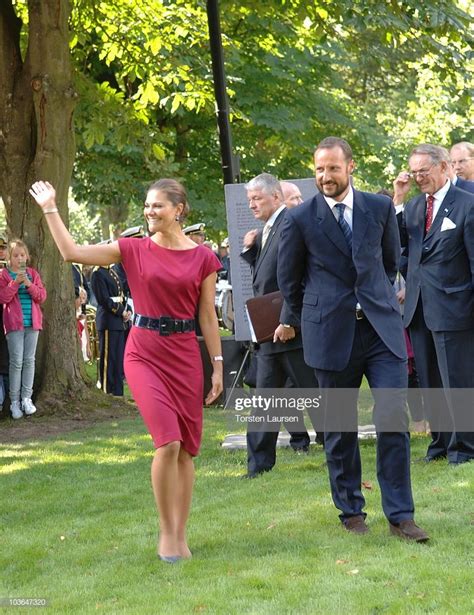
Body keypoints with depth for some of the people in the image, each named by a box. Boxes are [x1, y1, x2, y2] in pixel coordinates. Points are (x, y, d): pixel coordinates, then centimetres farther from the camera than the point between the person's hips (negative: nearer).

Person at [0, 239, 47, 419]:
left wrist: (29, 284, -12)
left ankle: (26, 398, 6)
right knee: (16, 361, -7)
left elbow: (42, 296, 3)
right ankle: (14, 401, -2)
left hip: (32, 323, 3)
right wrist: (15, 283, -19)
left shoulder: (33, 273, 10)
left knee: (29, 360, 2)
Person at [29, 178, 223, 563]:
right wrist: (51, 209, 2)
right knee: (168, 442, -16)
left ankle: (180, 536, 17)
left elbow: (208, 317, 6)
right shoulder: (134, 250, 2)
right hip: (144, 353, -1)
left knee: (186, 449, 5)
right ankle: (166, 531, -1)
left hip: (185, 355, 2)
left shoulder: (202, 258, 2)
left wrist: (218, 366, 4)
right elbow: (72, 252, 1)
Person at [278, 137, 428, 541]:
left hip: (381, 328, 1)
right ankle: (351, 511, 22)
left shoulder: (380, 208, 5)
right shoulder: (300, 220, -1)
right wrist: (295, 320, 21)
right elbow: (289, 278, 12)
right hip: (331, 334, -1)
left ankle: (400, 516, 1)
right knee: (339, 429, 6)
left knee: (394, 420, -7)